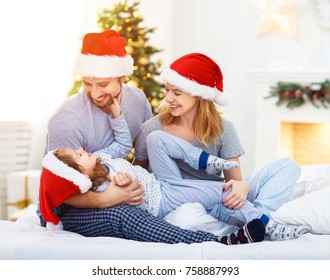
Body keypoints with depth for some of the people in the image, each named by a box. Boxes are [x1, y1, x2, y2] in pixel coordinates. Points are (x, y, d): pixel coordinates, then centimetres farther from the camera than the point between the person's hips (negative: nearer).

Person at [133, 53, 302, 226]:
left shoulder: (222, 129, -4)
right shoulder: (151, 130, -6)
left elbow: (234, 178, -5)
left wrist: (242, 185, -29)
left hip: (218, 199, 3)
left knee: (286, 165, -11)